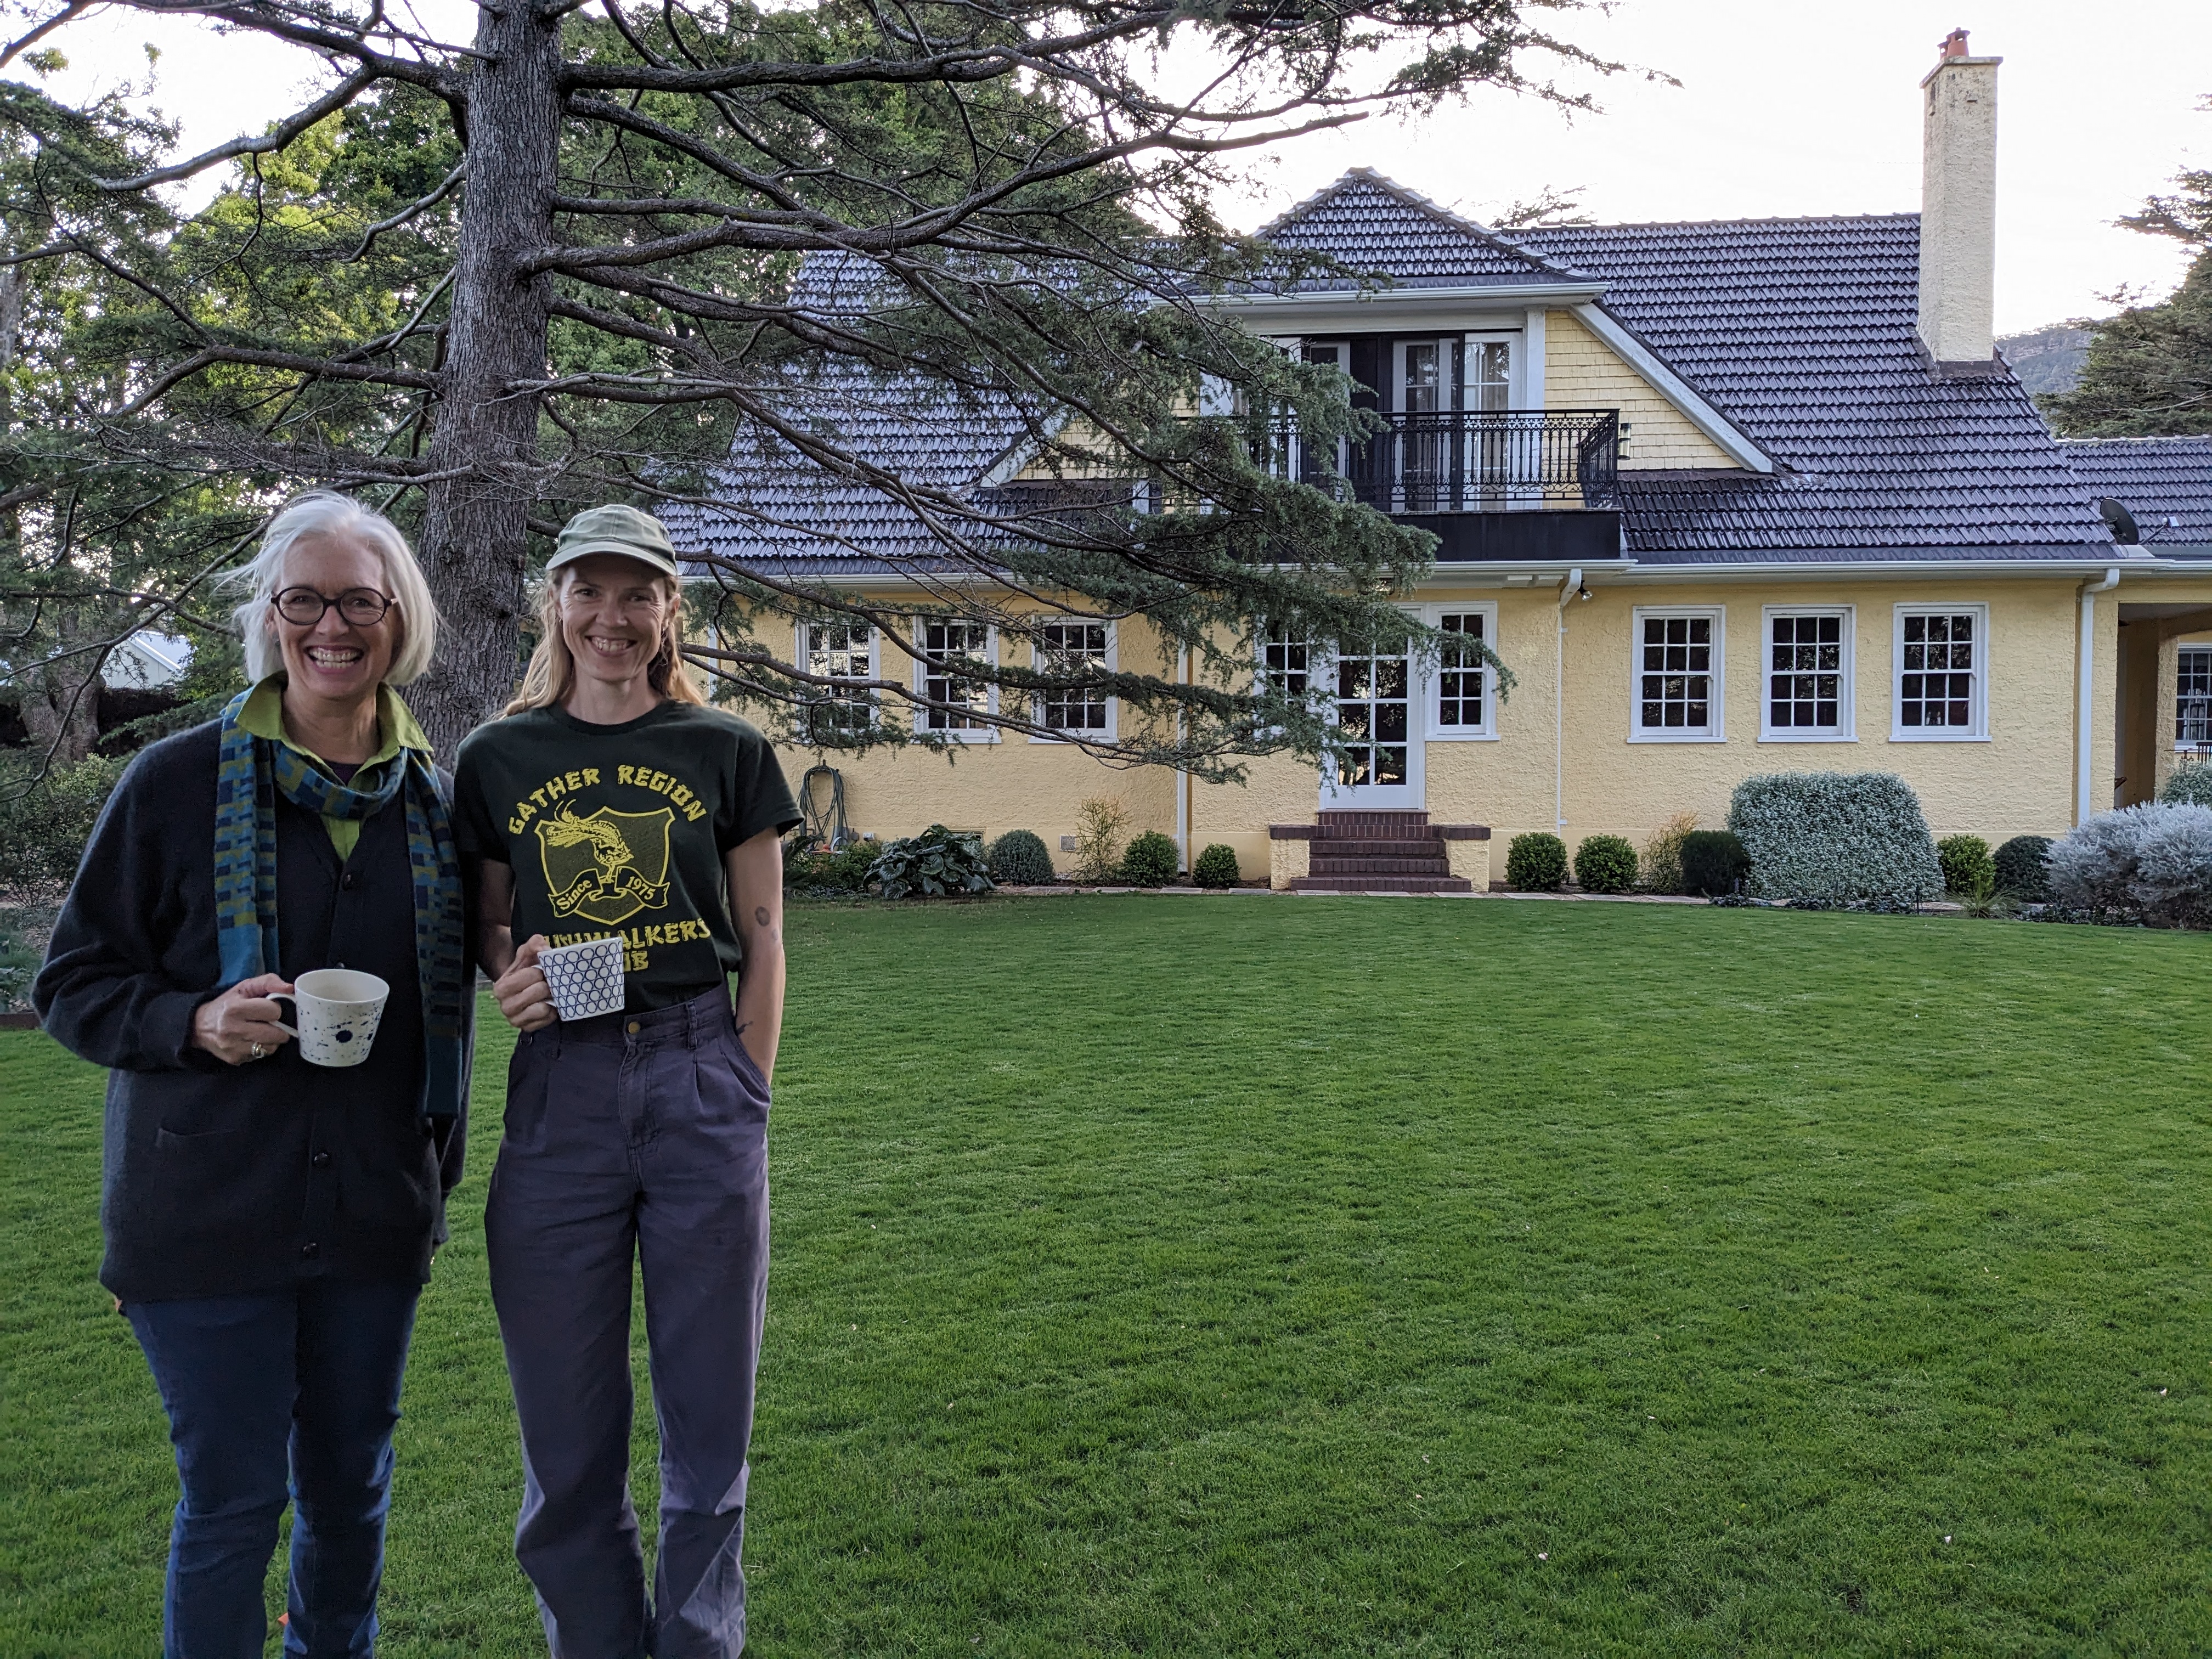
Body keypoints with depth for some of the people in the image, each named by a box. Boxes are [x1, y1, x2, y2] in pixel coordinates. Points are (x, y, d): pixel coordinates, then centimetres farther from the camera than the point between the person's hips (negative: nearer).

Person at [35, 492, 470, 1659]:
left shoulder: (433, 798, 3)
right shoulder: (179, 781, -7)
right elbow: (71, 983, -2)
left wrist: (441, 1163, 12)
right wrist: (196, 1024, -20)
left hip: (374, 1213, 3)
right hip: (211, 1212, -3)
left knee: (351, 1489, 16)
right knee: (232, 1503, 5)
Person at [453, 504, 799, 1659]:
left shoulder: (726, 753, 5)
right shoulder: (496, 760, 8)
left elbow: (762, 934, 5)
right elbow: (490, 922, 15)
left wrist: (748, 1090, -1)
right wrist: (509, 971, -8)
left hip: (699, 1077, -1)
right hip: (559, 1087, 1)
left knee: (707, 1416, 7)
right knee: (566, 1431, 8)